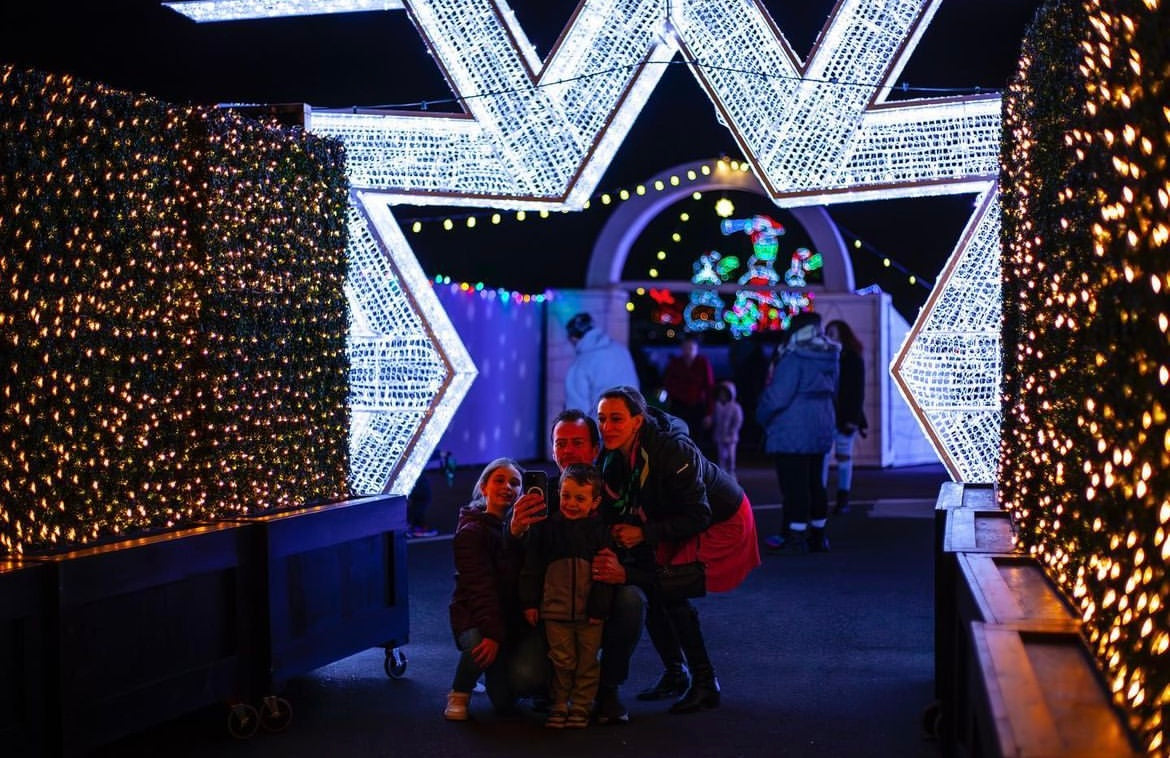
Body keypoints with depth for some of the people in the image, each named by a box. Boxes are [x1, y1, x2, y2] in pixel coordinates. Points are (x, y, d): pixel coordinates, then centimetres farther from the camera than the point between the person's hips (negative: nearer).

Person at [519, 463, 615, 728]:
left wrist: (600, 609, -3)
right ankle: (559, 706, 15)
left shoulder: (600, 530, -1)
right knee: (561, 661, 2)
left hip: (589, 613, 0)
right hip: (555, 610, 0)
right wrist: (529, 602, 1)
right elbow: (531, 568, 5)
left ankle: (581, 707, 18)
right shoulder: (547, 528, 1)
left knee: (587, 661, 6)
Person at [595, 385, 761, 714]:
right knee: (648, 584, -5)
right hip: (673, 521, 7)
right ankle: (674, 673, 15)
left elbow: (698, 517, -29)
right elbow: (614, 514, -6)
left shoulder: (674, 452, -34)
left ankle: (705, 683, -8)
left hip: (722, 521, -7)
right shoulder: (612, 456, -13)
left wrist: (644, 533, -31)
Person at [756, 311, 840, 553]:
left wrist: (762, 416, -2)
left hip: (792, 433, -8)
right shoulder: (829, 358, 8)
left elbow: (777, 395, -18)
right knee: (815, 483, 14)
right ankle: (818, 535, 19)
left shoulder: (794, 359, -17)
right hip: (821, 431, 8)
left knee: (794, 485, -4)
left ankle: (796, 537, -4)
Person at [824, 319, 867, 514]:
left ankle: (843, 500, 7)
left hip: (844, 416, -2)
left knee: (843, 457, 4)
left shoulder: (854, 359, 1)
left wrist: (853, 417, -11)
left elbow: (858, 391, -2)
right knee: (821, 457, -4)